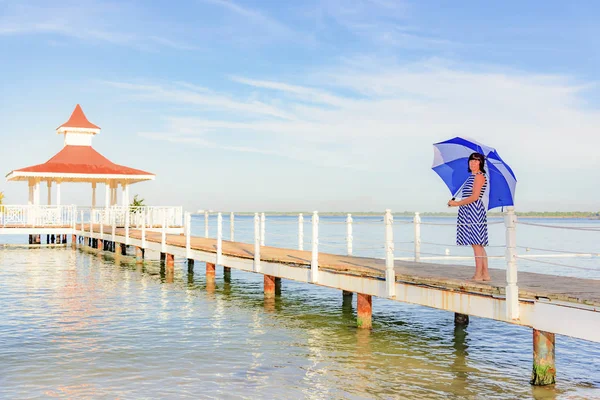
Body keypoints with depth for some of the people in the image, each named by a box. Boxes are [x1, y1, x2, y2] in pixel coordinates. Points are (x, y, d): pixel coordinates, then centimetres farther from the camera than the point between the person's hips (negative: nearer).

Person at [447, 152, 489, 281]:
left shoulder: (479, 176, -8)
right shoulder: (472, 176, 21)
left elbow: (475, 196, -16)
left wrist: (457, 203, -11)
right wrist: (457, 203, 13)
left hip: (474, 211, -10)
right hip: (469, 212, 10)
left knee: (476, 244, -8)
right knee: (479, 245, 10)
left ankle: (478, 275, -5)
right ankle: (485, 274, 14)